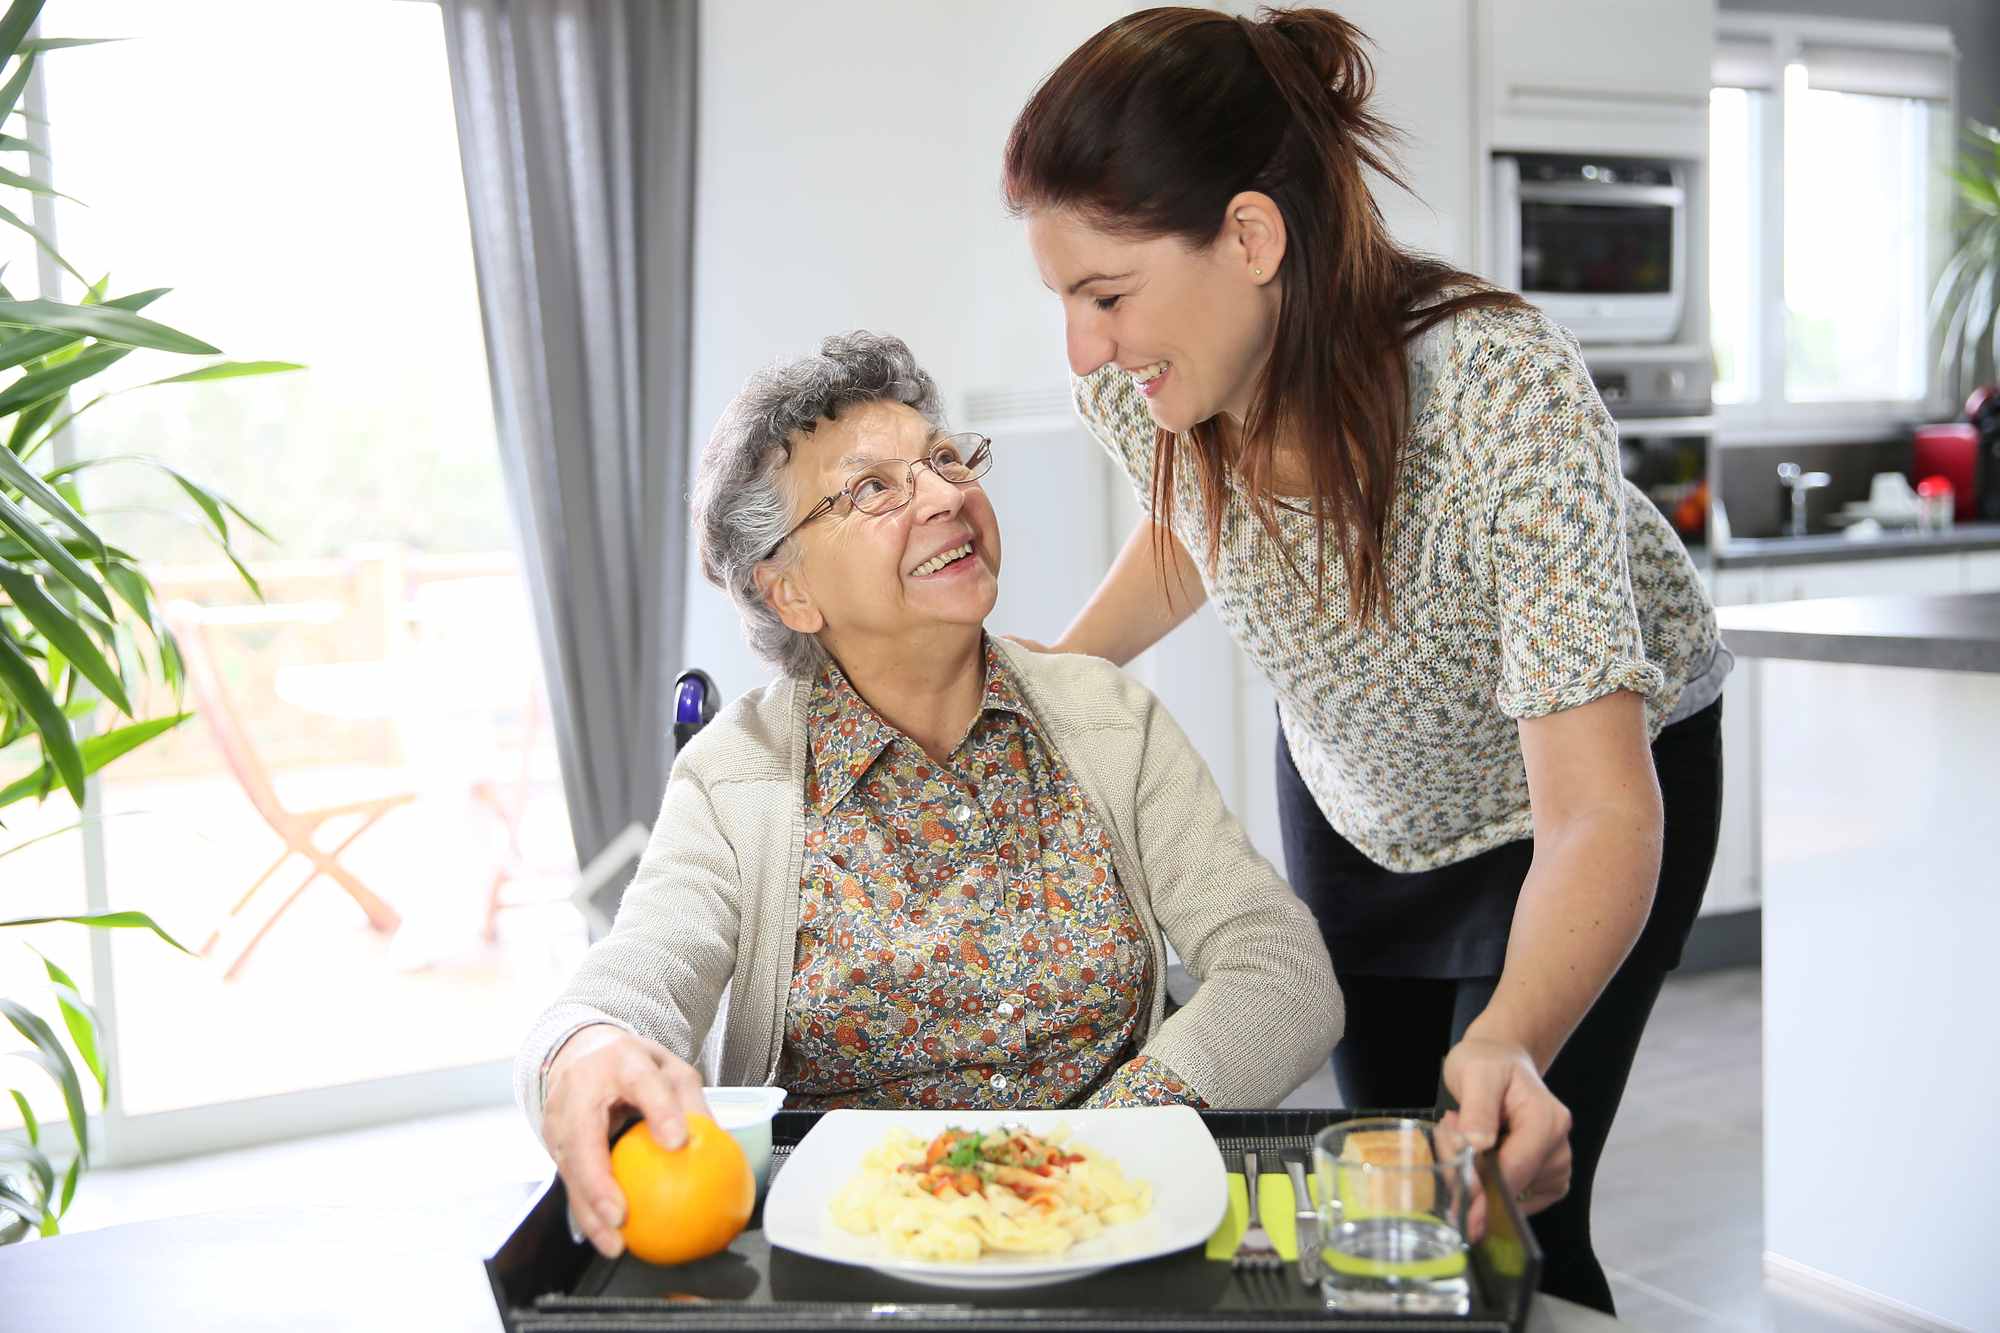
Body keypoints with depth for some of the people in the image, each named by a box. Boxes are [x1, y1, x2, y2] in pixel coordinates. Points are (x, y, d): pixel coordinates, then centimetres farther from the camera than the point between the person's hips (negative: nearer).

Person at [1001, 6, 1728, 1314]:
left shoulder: (1504, 391, -39)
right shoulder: (1142, 384, -23)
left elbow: (1598, 816, -42)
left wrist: (1509, 1045, -59)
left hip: (1587, 777, -4)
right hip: (1353, 793, 5)